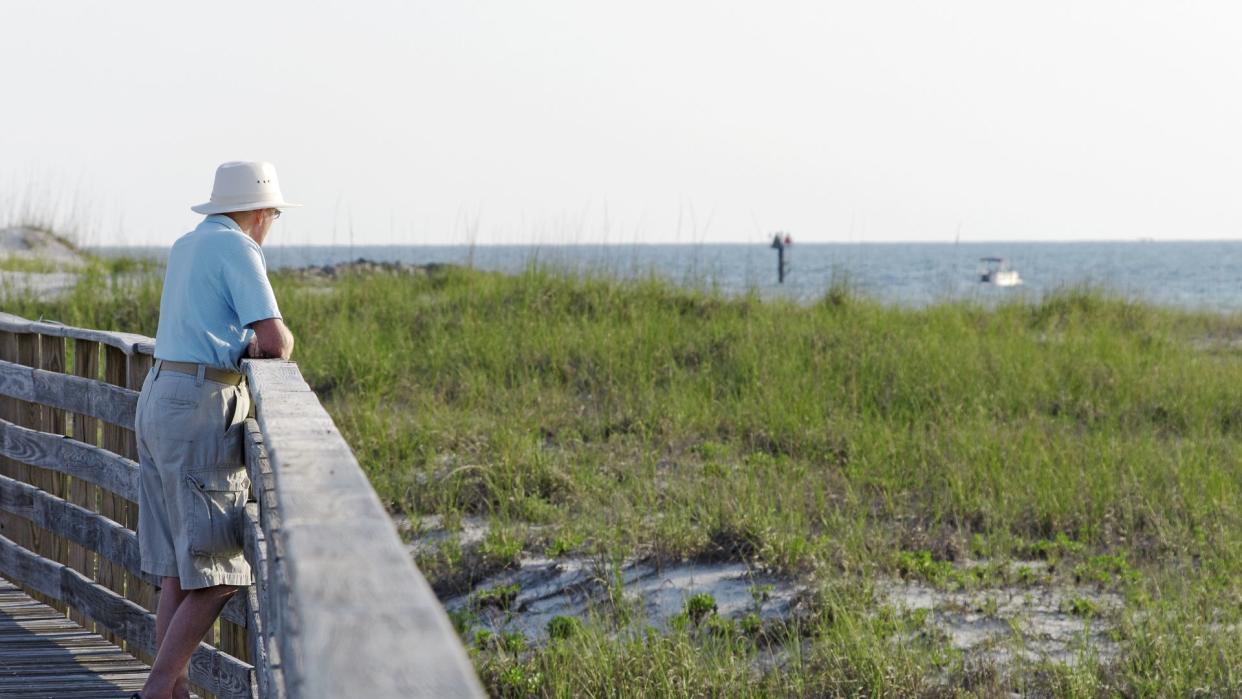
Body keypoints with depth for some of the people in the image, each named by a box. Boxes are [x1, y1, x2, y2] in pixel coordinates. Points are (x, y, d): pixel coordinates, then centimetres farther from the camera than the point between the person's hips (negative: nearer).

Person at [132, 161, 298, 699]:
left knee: (178, 572, 9)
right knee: (216, 573, -7)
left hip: (159, 397, 9)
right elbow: (275, 341, -14)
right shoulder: (238, 249, -7)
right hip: (202, 411, -9)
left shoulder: (186, 246, 19)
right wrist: (271, 345, 7)